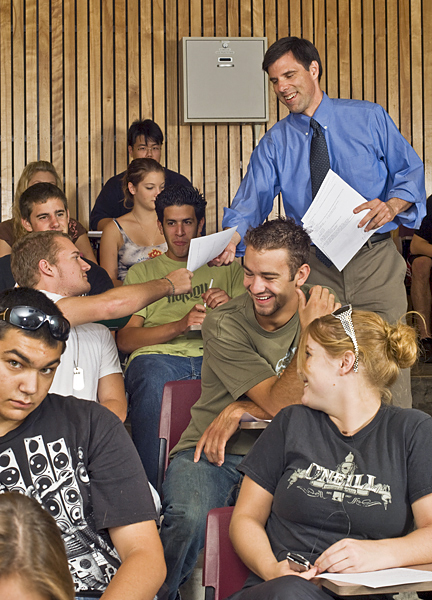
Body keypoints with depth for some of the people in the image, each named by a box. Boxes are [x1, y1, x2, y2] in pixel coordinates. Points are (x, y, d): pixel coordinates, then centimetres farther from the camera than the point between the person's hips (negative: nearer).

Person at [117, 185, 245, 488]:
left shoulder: (226, 267, 28)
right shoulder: (142, 272, 25)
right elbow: (125, 338, 11)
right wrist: (180, 325, -6)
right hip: (159, 356, 0)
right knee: (155, 376, -40)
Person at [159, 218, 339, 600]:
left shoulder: (326, 311, 2)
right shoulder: (223, 325, -5)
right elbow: (279, 402, -12)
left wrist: (239, 411, -15)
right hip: (213, 454, -1)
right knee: (189, 516, -33)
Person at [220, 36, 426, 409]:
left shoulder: (369, 118, 5)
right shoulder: (274, 144, 8)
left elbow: (411, 172, 6)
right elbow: (251, 203, -2)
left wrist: (391, 205, -16)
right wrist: (233, 239, -24)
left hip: (377, 265, -1)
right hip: (317, 270, 2)